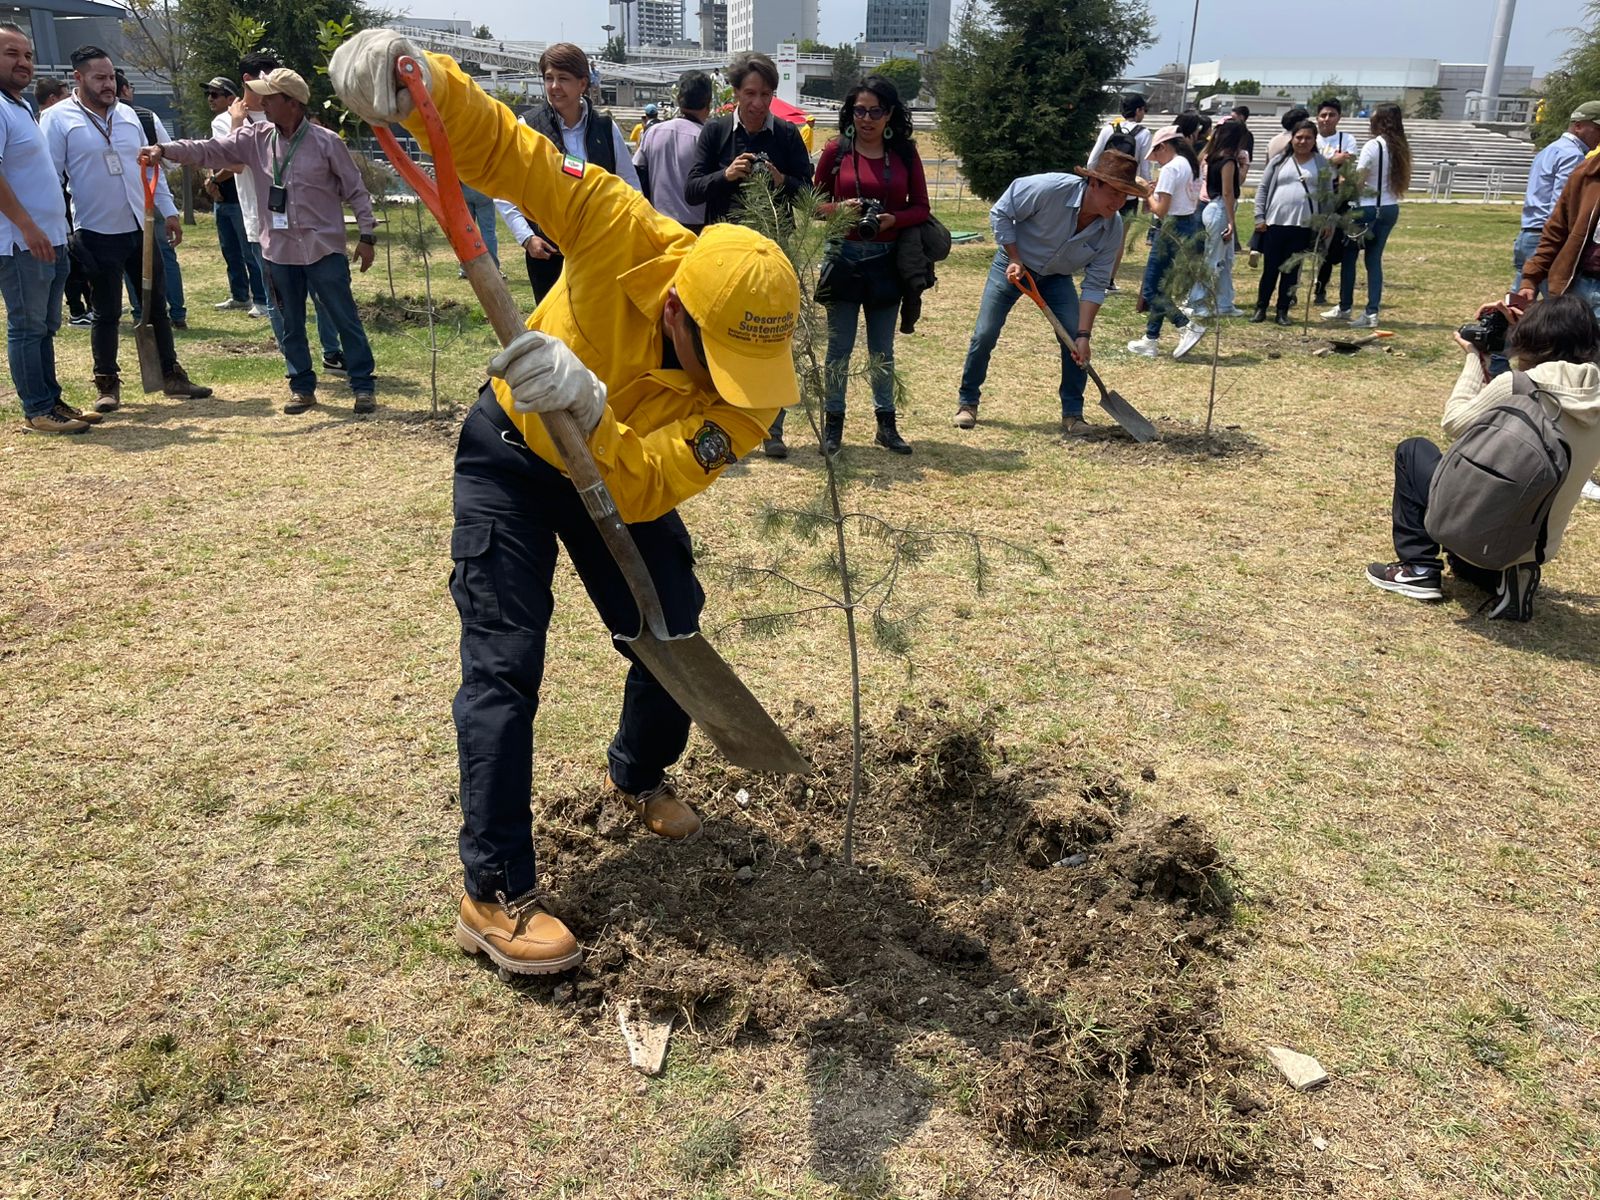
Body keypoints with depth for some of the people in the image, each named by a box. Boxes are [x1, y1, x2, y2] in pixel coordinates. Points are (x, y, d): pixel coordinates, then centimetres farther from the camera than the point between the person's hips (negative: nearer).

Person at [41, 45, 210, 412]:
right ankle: (107, 385, 13)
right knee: (107, 313, 2)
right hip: (99, 234, -5)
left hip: (142, 228, 5)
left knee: (157, 305, 10)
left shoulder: (126, 114, 11)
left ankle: (171, 375, 19)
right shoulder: (58, 119, -6)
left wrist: (168, 210, 12)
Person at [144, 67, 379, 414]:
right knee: (291, 325, 11)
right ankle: (302, 387, 22)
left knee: (346, 320, 1)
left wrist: (367, 235, -6)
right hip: (279, 251, 4)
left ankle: (363, 386, 9)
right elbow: (210, 150, -1)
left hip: (323, 249, -4)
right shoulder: (256, 138, 4)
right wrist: (164, 150, -14)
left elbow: (355, 190, -3)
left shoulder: (326, 141, -7)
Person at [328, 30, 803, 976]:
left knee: (673, 635, 4)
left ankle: (641, 777, 38)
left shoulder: (753, 390, -30)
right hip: (513, 454, -3)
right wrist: (427, 84, -48)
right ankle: (495, 894, -1)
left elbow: (643, 490, -37)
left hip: (621, 471, 3)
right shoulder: (628, 242, -34)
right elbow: (507, 153, -30)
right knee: (504, 664, -9)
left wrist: (591, 408, -55)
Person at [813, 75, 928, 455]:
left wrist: (894, 219, -15)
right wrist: (839, 209, -16)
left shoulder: (905, 153, 3)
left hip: (887, 260, 2)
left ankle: (886, 424, 19)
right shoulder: (837, 150, 0)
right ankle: (833, 424, 11)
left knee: (883, 349, 10)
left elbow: (921, 207, 4)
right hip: (844, 256, -1)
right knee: (839, 347, 2)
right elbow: (815, 203, 4)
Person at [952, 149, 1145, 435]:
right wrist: (1015, 259, -21)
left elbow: (1095, 285, -16)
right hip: (1014, 264, -3)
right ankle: (967, 402, 13)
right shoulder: (1049, 189, -33)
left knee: (1075, 340, -10)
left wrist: (1084, 334, -22)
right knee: (985, 335, -7)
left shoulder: (1113, 227, -21)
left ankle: (1073, 414, 3)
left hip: (1057, 277, 3)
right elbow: (1000, 213, -19)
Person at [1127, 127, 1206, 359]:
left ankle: (1188, 326, -11)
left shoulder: (1170, 169, -16)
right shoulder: (1193, 166, 11)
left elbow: (1161, 210, -19)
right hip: (1191, 225, 9)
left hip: (1172, 229, -9)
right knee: (1161, 285, 16)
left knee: (1151, 288, -1)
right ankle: (1151, 340, 19)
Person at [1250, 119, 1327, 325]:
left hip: (1303, 226, 0)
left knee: (1291, 270, 5)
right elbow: (1263, 188, 6)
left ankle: (1283, 311, 12)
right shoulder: (1279, 160, 5)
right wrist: (1259, 217, -2)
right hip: (1275, 223, 0)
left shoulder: (1322, 164, 6)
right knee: (1270, 268, 4)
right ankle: (1260, 308, 14)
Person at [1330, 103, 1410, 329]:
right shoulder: (1401, 148, 7)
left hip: (1367, 208, -6)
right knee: (1374, 259, 9)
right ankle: (1372, 312, 2)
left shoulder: (1373, 146, -13)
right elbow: (1404, 183, 10)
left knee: (1349, 257, 8)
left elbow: (1357, 181, -14)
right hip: (1390, 209, 6)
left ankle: (1345, 308, 15)